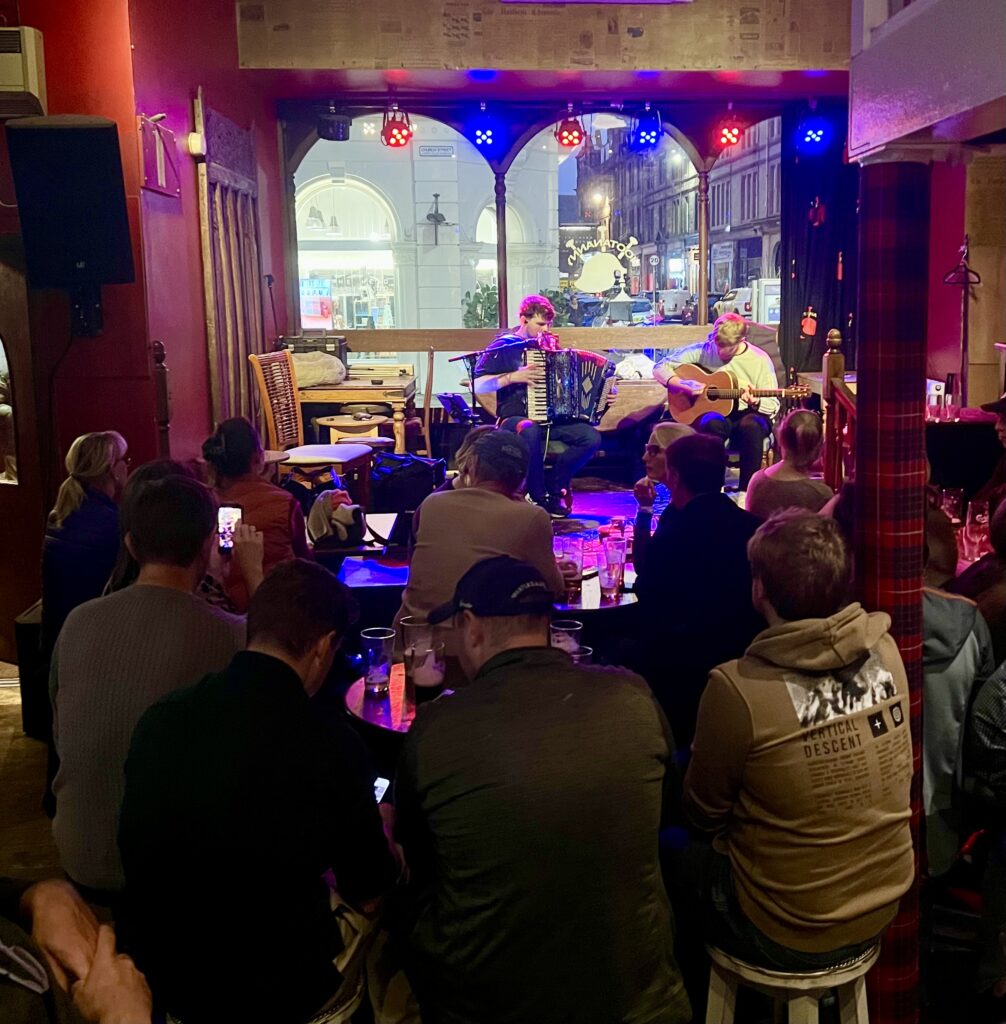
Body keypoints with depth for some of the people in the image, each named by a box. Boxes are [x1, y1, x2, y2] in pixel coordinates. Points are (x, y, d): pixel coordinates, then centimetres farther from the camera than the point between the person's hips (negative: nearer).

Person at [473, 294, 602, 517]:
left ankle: (556, 486, 0)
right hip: (515, 417, -5)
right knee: (530, 432, -41)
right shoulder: (504, 346, -1)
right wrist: (514, 377, -17)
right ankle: (538, 496, -20)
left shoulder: (549, 342, 15)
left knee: (592, 438, -20)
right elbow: (477, 386, -8)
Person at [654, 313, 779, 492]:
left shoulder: (760, 359, -2)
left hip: (746, 414, 0)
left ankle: (745, 492, -28)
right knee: (713, 423, -37)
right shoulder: (702, 350, -1)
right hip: (712, 411, 0)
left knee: (751, 425, -36)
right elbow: (660, 368, 0)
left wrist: (755, 402, -23)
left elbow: (772, 406, 0)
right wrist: (684, 385, -17)